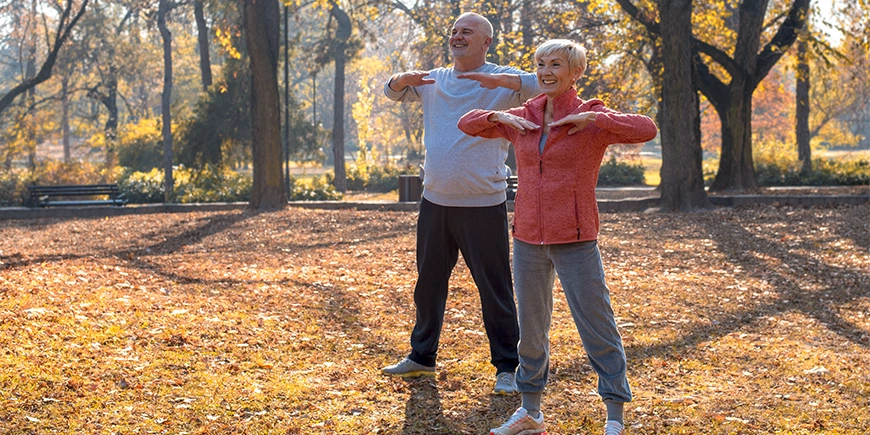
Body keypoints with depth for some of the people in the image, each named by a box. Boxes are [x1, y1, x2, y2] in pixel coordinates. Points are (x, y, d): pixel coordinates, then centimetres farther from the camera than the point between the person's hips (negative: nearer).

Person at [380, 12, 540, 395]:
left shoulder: (502, 81, -4)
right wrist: (405, 79, -5)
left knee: (495, 289, -1)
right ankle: (422, 356, 31)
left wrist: (496, 80, -34)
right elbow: (391, 92, 20)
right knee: (428, 284, 16)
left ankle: (507, 367, 9)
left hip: (483, 205, -5)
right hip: (435, 202, 6)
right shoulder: (434, 81, 12)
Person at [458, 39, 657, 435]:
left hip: (575, 240, -5)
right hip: (528, 238, 5)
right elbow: (467, 124, 16)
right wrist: (499, 117, -2)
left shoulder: (591, 119, -5)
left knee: (597, 326, -1)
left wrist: (591, 118, -22)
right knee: (530, 327, 14)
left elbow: (646, 129, -20)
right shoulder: (522, 119, 7)